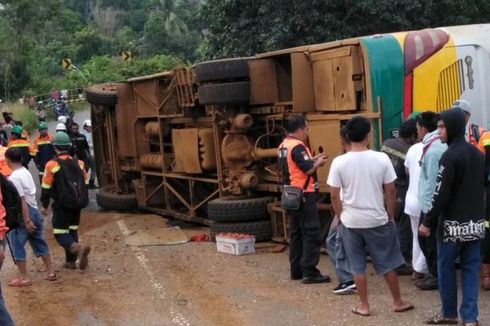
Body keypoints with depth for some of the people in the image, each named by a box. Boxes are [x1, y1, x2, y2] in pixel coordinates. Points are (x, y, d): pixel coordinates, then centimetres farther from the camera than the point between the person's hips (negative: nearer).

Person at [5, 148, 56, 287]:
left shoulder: (13, 178, -17)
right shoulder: (26, 172, 8)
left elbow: (21, 201, -20)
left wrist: (27, 221, -20)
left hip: (22, 214, -8)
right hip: (34, 211, 8)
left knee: (17, 246, 3)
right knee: (39, 243, 17)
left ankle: (23, 278, 5)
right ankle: (50, 272, 21)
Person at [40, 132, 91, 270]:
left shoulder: (52, 165, -11)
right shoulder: (78, 163, 4)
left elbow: (46, 187, -7)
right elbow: (85, 183, 13)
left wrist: (44, 205, 4)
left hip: (61, 205, -5)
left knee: (60, 233, -2)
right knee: (72, 230, 17)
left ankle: (78, 248, -28)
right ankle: (71, 261, 18)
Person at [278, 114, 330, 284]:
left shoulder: (283, 146, 12)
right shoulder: (297, 147, -18)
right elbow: (308, 169, -22)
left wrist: (313, 159, 12)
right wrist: (319, 163, -4)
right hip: (303, 195, -10)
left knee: (296, 232, 13)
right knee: (311, 233, -6)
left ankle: (296, 270, 17)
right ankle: (309, 272, -7)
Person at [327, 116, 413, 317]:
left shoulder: (339, 162, -10)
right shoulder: (381, 159, -9)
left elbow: (334, 196, -6)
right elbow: (391, 191, -4)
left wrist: (341, 217, 9)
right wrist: (391, 216, 9)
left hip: (351, 221, 0)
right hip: (378, 220, 1)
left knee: (357, 267, 11)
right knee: (387, 264, 14)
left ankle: (364, 306, 18)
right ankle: (398, 302, 26)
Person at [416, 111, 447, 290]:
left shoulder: (433, 150, -20)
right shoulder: (440, 145, 8)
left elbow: (433, 182, -21)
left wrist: (428, 209, -18)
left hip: (431, 205, -9)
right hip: (433, 203, 9)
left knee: (428, 240, 2)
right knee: (427, 239, 17)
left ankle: (436, 276, 11)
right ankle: (433, 273, 26)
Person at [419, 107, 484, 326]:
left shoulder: (450, 155, -15)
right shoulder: (477, 154, 10)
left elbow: (441, 194, -17)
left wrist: (428, 222, -11)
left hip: (454, 223, -7)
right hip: (476, 222, 7)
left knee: (446, 267, 8)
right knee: (470, 269, 9)